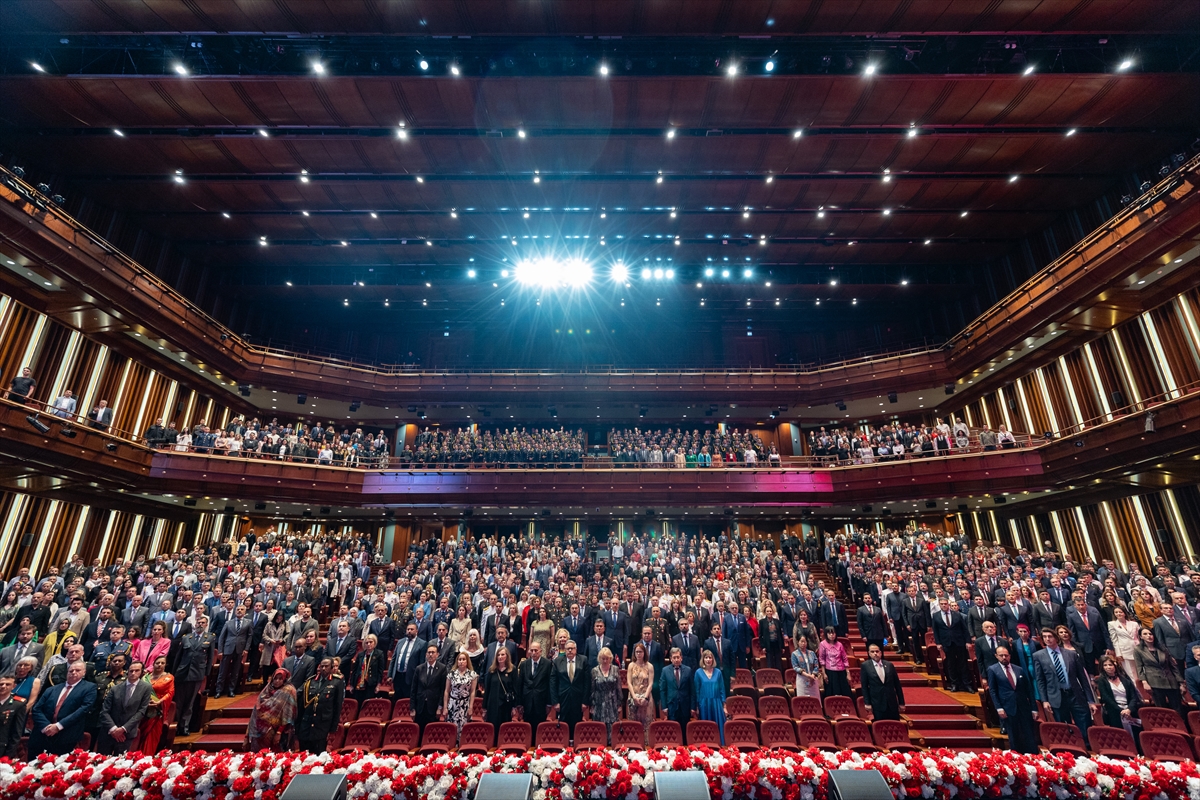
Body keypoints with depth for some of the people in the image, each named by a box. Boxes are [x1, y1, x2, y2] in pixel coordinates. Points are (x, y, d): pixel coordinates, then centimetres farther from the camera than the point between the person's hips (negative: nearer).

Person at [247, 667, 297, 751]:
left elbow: (287, 716, -12)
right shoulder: (268, 688, 9)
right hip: (260, 730, 5)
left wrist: (279, 732, -16)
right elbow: (258, 707, 15)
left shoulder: (288, 692, -8)